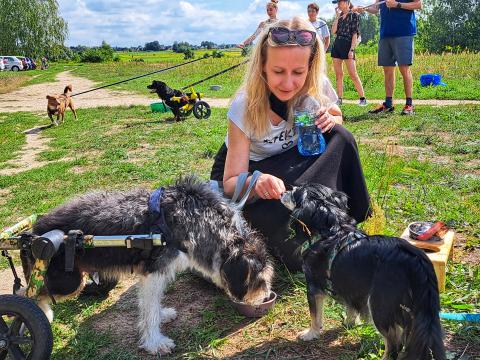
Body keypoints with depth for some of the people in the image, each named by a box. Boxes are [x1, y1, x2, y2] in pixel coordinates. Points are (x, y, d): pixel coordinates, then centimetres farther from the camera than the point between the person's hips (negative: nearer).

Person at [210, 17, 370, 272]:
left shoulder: (318, 87, -19)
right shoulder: (245, 106, -30)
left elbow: (337, 117, 5)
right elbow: (231, 184, -27)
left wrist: (330, 120, -21)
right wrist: (256, 182, -52)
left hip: (291, 163, 4)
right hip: (242, 173, -4)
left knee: (340, 138, -22)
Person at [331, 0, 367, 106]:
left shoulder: (354, 15, 0)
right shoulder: (339, 17, 16)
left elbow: (355, 34, -7)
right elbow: (333, 31, 3)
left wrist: (352, 49, -15)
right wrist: (337, 16, 1)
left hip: (347, 46, -6)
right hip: (337, 45, 6)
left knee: (353, 74, -10)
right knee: (338, 74, 4)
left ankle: (363, 98, -3)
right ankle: (339, 99, 8)